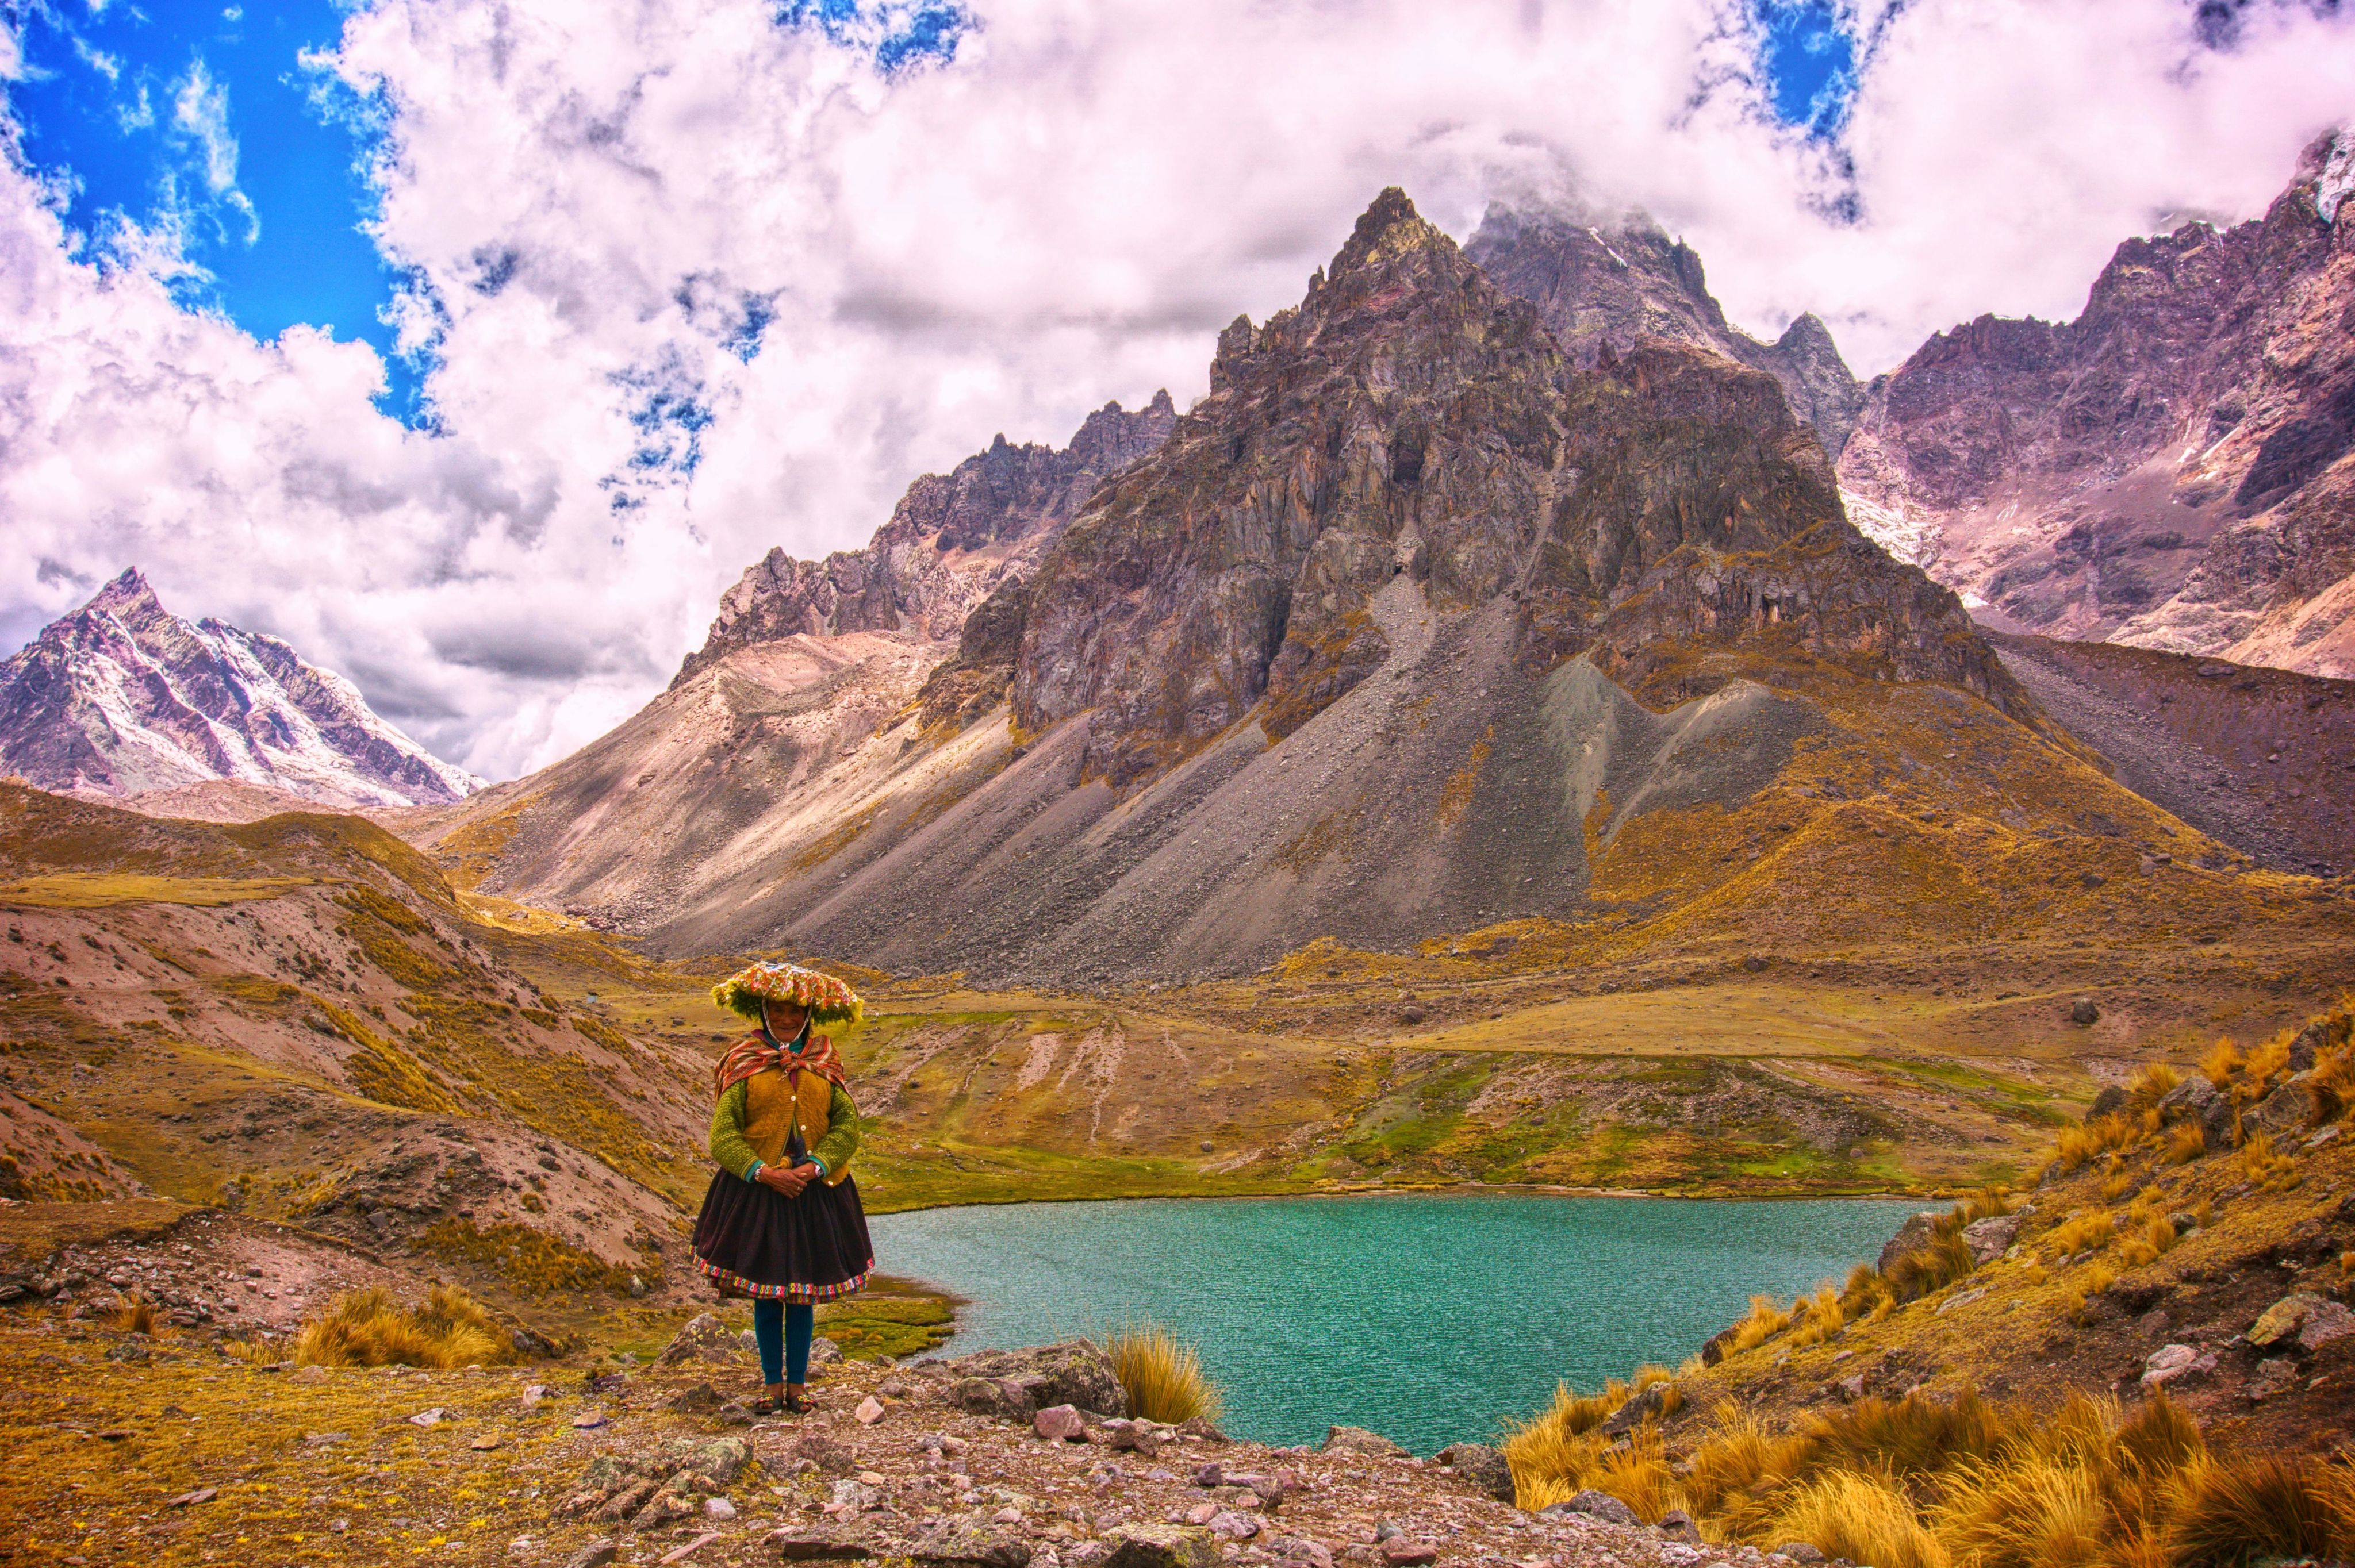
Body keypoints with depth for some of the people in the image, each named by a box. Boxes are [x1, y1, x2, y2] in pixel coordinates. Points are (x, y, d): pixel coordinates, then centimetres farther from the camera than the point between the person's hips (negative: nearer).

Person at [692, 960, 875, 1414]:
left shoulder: (824, 1065, 6)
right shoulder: (745, 1065, -1)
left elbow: (847, 1125, 0)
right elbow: (723, 1135, -7)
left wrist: (816, 1166, -15)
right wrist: (764, 1172, -18)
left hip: (815, 1191, 2)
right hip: (756, 1191, -1)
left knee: (803, 1292, 8)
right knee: (764, 1292, 6)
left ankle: (797, 1382, 21)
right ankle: (772, 1382, 21)